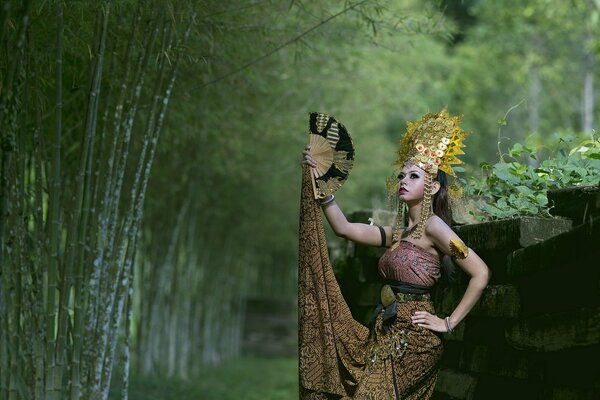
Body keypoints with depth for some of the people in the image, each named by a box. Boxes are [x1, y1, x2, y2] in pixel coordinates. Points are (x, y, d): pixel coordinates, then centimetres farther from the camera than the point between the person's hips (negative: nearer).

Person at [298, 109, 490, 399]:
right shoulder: (398, 233, 15)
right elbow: (343, 228, 10)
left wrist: (449, 323, -11)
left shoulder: (433, 226, -9)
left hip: (412, 337, -8)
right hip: (387, 333, 8)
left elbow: (481, 273, -15)